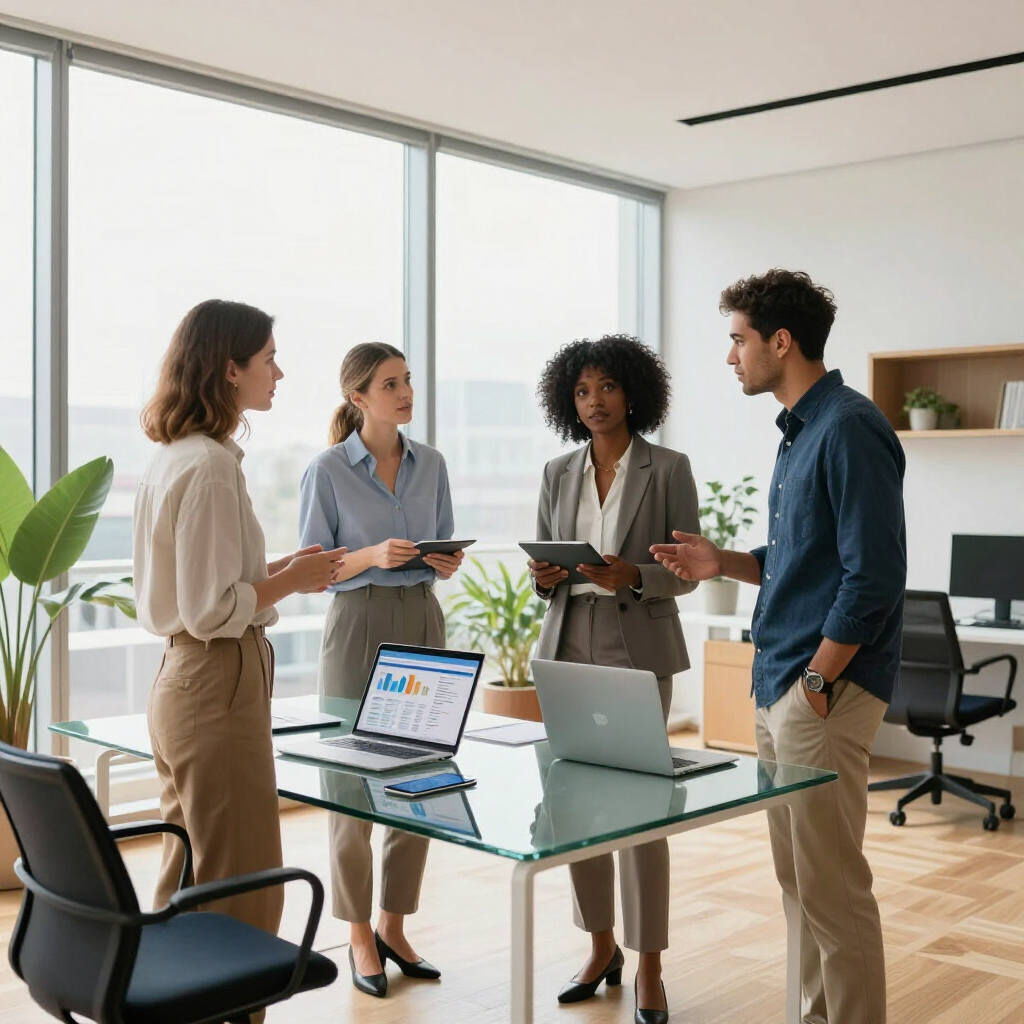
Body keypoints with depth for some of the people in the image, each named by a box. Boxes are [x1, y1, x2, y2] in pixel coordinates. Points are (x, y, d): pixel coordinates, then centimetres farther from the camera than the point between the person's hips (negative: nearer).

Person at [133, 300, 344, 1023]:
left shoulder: (172, 458, 11)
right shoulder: (211, 467, -19)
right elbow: (211, 612, -21)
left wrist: (278, 569, 10)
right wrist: (291, 581, -9)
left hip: (180, 684, 10)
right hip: (220, 687, -10)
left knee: (189, 882, 21)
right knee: (242, 893, 1)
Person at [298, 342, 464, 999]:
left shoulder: (431, 464, 8)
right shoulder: (328, 471, -6)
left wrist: (448, 562, -8)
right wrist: (372, 555, -20)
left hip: (423, 622, 5)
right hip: (359, 625, -5)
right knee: (356, 784, 1)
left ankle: (395, 927, 22)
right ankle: (360, 938, 16)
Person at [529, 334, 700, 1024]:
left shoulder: (668, 469, -1)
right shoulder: (559, 474, 10)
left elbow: (687, 572, -3)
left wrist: (632, 576, -21)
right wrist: (545, 577, -8)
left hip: (639, 651, -4)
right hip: (569, 649, 4)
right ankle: (602, 947, 26)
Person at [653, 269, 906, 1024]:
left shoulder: (849, 428, -15)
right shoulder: (799, 431, 15)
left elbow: (874, 574, -20)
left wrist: (818, 681, -17)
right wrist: (723, 562, 6)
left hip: (825, 687, -10)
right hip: (779, 684, 10)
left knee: (831, 884, -1)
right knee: (797, 877, 16)